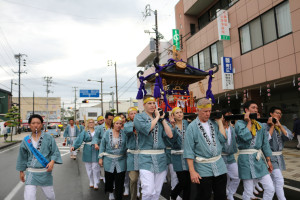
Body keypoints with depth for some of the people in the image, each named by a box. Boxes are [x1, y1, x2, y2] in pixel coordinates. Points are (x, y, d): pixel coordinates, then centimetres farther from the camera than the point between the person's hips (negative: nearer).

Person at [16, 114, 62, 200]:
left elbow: (55, 152, -3)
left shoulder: (49, 138, -5)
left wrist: (52, 161, -21)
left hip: (45, 172, -1)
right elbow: (22, 157, 11)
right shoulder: (26, 141, 1)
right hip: (31, 173, 1)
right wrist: (21, 172, 15)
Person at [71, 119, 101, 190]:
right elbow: (79, 139, -8)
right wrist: (74, 146, -21)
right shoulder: (84, 132, 4)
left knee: (95, 168, -3)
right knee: (89, 168, 8)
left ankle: (96, 184, 7)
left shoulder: (97, 131, 5)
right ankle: (91, 183, 23)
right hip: (87, 152, 1)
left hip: (96, 151, -1)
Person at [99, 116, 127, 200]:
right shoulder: (107, 133, -2)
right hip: (109, 160, 1)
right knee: (109, 178, 14)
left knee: (120, 180, 2)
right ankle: (110, 192, 40)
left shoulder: (124, 133, -2)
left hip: (121, 161, 0)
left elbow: (126, 146, 4)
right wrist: (100, 158, 1)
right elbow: (102, 146, 2)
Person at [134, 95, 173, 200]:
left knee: (157, 191, 11)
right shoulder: (139, 117, 1)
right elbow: (146, 129, -19)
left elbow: (170, 135, 3)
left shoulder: (160, 118, 13)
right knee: (149, 191, -13)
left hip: (161, 157, 5)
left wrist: (162, 118, 3)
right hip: (146, 158, -4)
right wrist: (157, 117, -5)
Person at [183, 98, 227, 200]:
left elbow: (223, 138, -3)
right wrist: (192, 171, -14)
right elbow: (188, 151, -10)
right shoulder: (192, 127, -8)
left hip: (219, 166, 5)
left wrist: (219, 121, -2)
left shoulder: (213, 123, 7)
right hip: (203, 169, -4)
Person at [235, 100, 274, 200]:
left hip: (259, 159, 6)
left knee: (270, 189, 4)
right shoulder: (239, 123, -7)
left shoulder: (260, 125, 11)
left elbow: (265, 144, 16)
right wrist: (249, 122, -12)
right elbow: (246, 137, -24)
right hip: (246, 159, -5)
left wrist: (268, 160, 15)